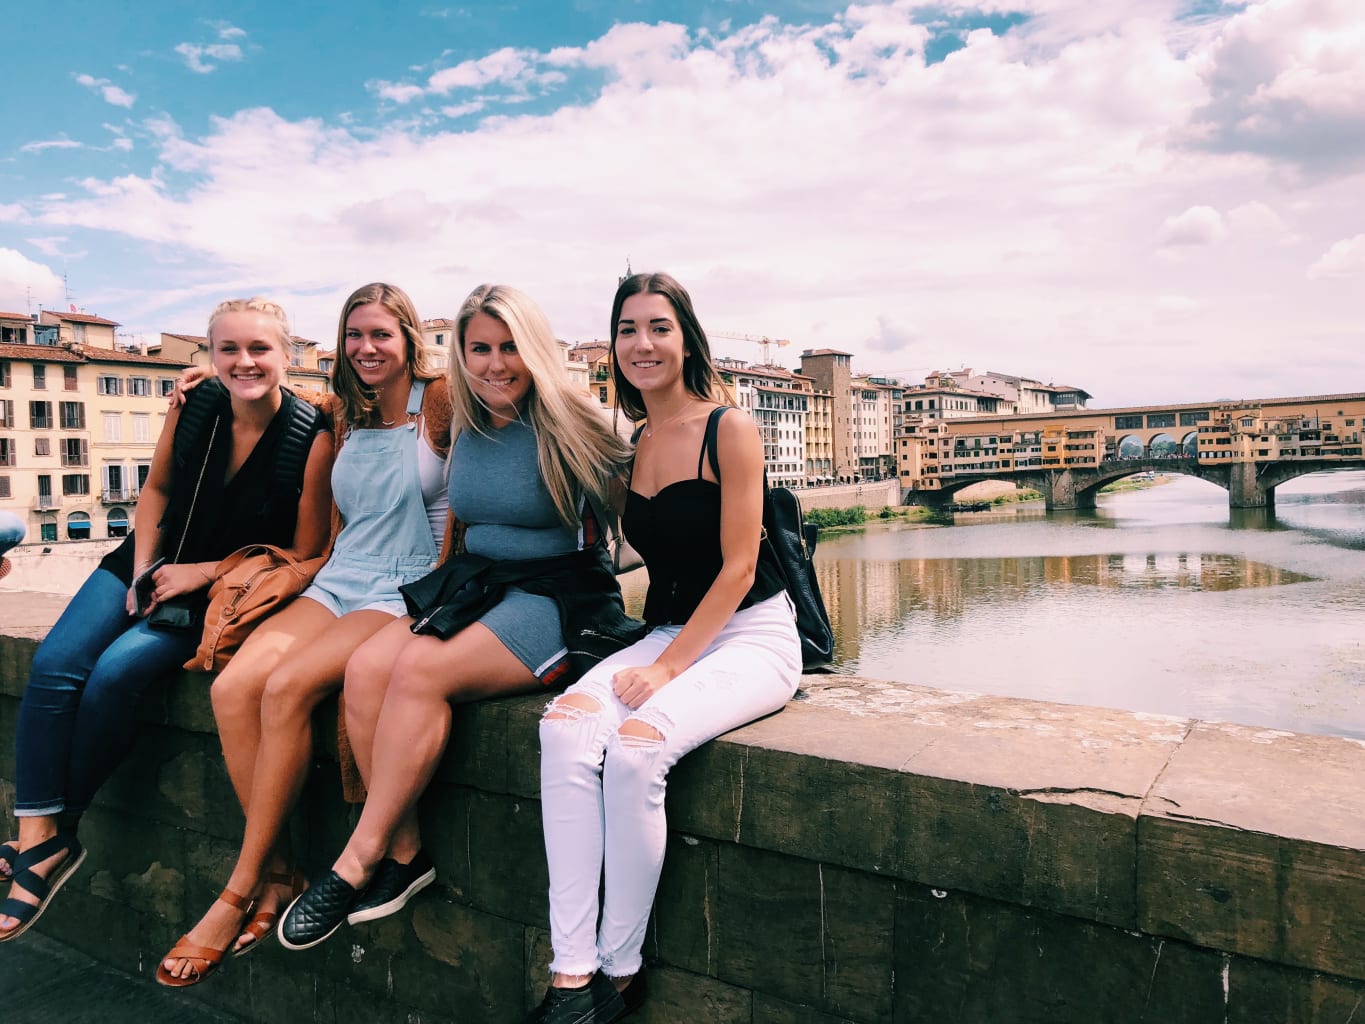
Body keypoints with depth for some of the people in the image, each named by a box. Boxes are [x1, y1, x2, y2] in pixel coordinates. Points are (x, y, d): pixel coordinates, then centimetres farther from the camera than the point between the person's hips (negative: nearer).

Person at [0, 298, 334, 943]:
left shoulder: (312, 437, -18)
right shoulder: (193, 407, -4)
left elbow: (303, 552, -11)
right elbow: (157, 489, 12)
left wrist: (203, 573, -13)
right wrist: (144, 567, -1)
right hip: (153, 564, 5)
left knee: (115, 672, -24)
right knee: (54, 663, -17)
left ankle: (59, 830, -2)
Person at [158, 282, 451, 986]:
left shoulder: (439, 403, -1)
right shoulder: (347, 420, 18)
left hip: (409, 592, -6)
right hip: (338, 583, 6)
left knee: (287, 686, -27)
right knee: (233, 685, -20)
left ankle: (238, 893, -12)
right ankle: (276, 875, -10)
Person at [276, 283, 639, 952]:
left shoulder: (568, 426, -7)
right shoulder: (465, 429, 11)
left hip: (555, 597, -6)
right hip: (473, 587, 6)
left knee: (420, 669, -28)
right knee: (366, 667, -19)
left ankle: (359, 861, -12)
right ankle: (404, 852, -8)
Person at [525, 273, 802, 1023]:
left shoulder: (728, 429, -7)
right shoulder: (630, 444, 10)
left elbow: (738, 568, -11)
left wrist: (669, 668, -16)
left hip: (749, 635, -5)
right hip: (668, 633, 5)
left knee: (636, 744, -29)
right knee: (566, 725, -22)